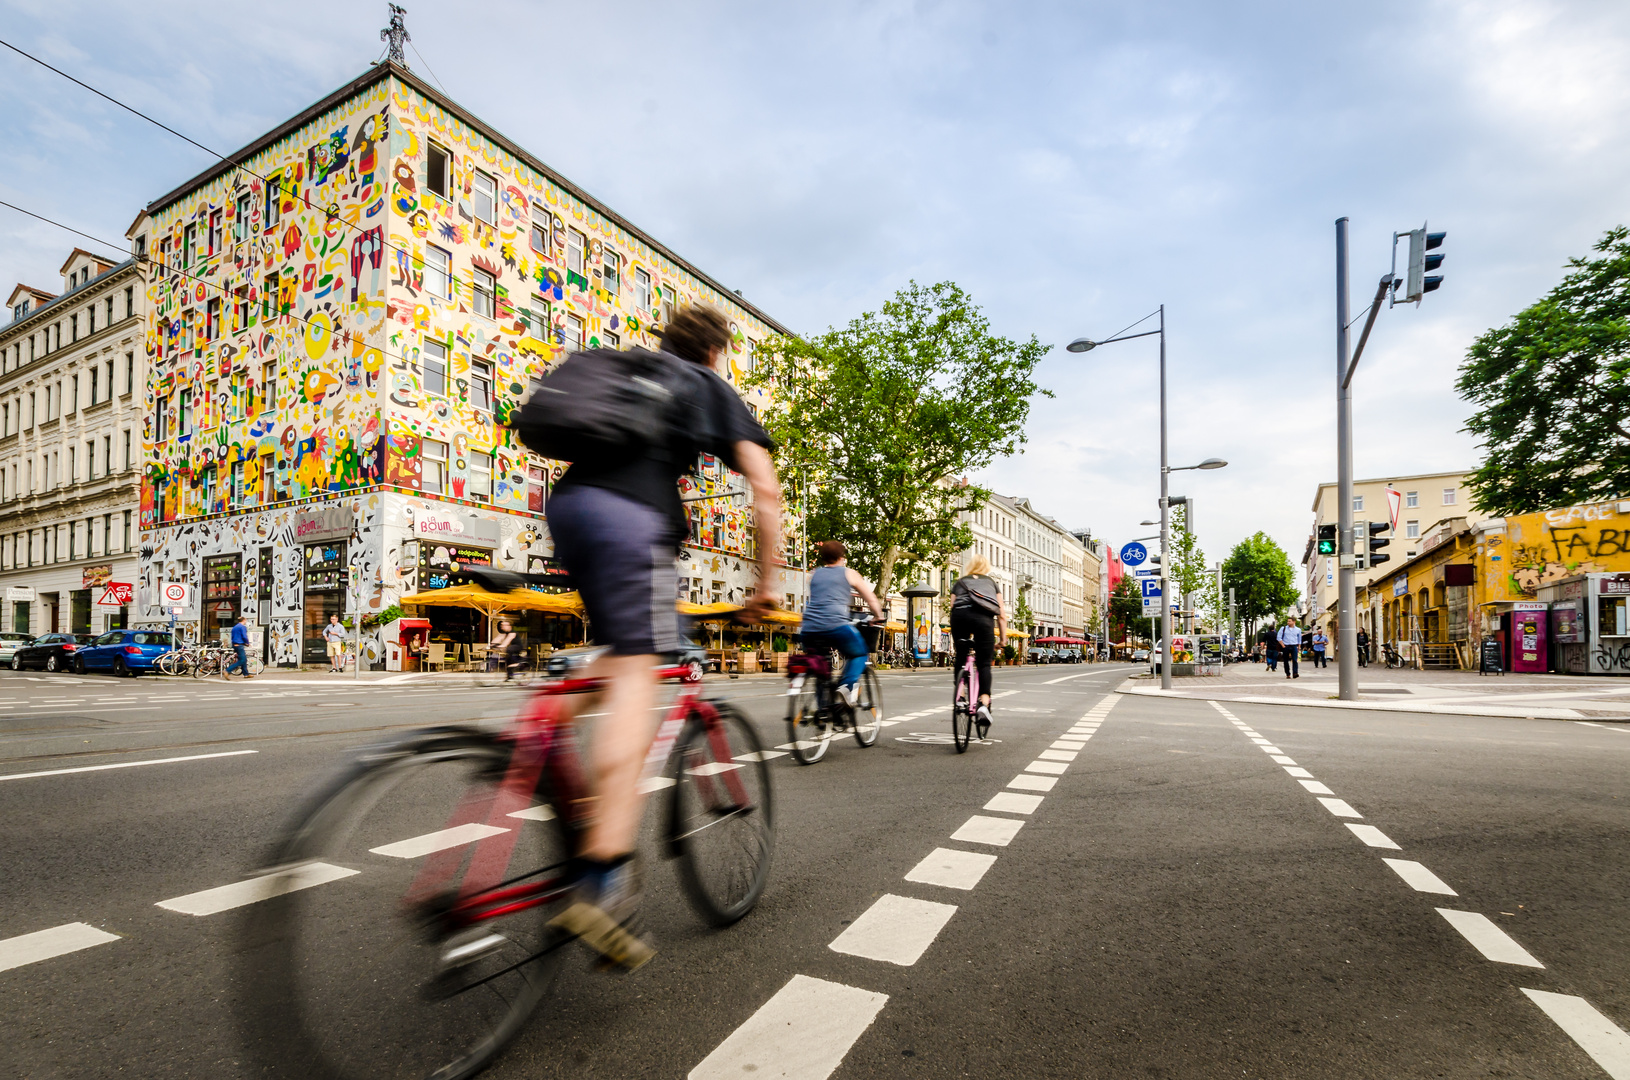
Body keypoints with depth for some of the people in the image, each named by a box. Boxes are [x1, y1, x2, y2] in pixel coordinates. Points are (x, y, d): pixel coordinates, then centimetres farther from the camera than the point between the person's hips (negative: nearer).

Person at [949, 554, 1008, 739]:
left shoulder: (960, 582, 31)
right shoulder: (991, 583, 30)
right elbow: (1001, 613, 21)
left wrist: (954, 635, 24)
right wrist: (1003, 637, 23)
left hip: (960, 615, 1)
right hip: (984, 618, 0)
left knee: (960, 657, 17)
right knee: (984, 664, 3)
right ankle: (984, 705, -13)